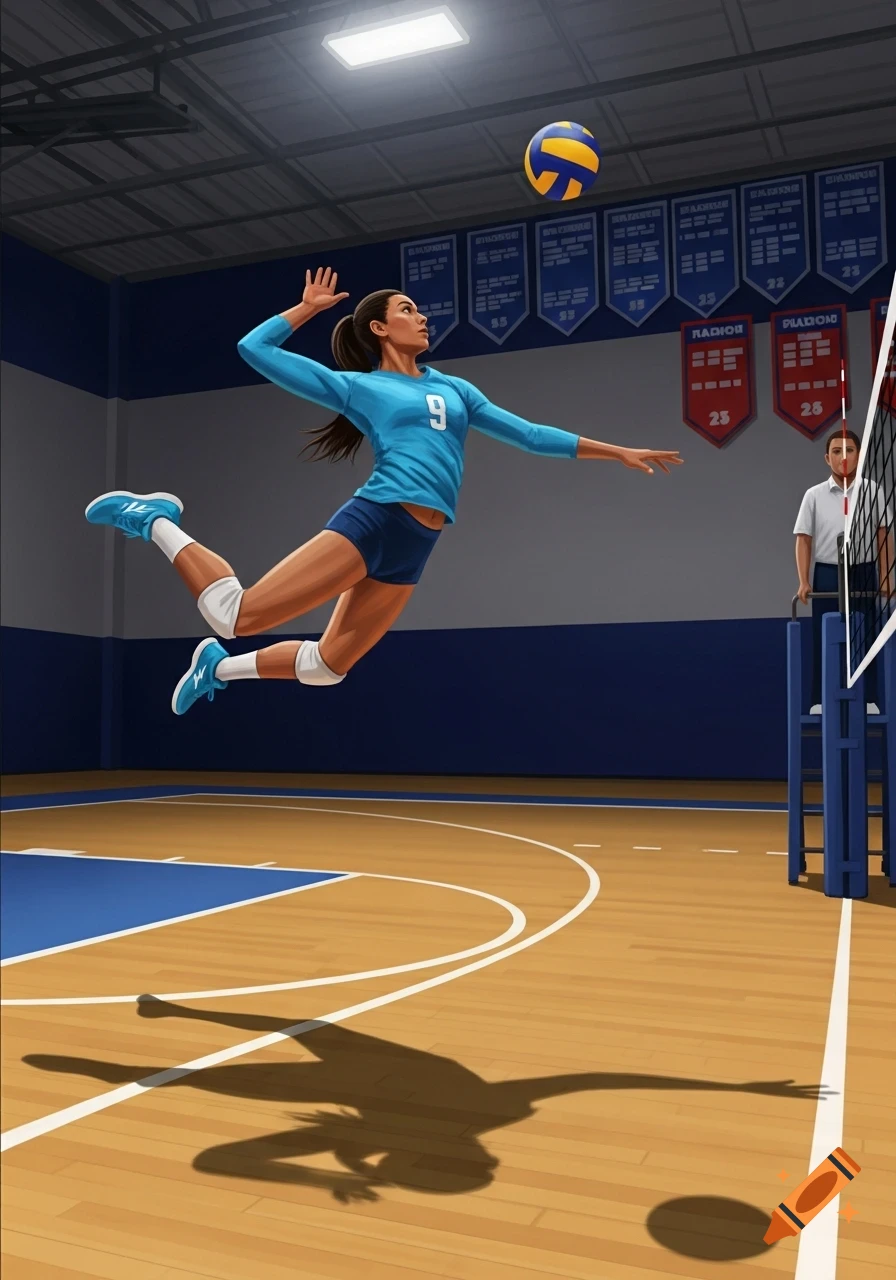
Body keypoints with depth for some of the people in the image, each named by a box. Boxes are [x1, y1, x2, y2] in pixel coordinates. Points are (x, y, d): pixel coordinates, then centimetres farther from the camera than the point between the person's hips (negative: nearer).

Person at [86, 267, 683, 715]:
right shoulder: (355, 387, 8)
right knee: (237, 615, -12)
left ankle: (221, 668, 29)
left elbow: (530, 434, 22)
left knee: (327, 665, 7)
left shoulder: (455, 389, 23)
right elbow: (254, 348, 6)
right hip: (372, 521, -5)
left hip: (414, 548, 6)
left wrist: (618, 452, 20)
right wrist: (309, 307, 9)